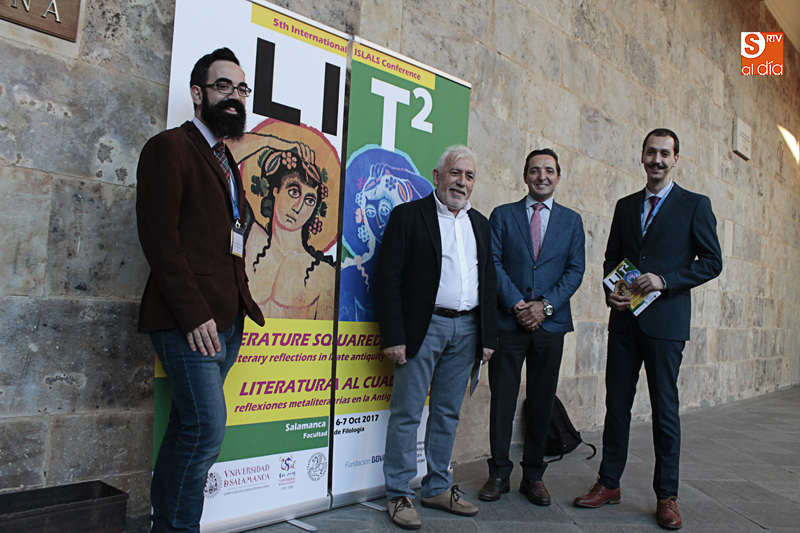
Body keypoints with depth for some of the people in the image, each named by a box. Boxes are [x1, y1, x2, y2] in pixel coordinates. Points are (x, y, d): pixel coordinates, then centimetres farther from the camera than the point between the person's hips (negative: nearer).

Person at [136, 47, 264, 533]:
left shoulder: (227, 161, 21)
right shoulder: (170, 147, -3)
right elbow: (159, 235, -13)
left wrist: (242, 303, 8)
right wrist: (193, 313, -18)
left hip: (228, 319, 8)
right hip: (191, 320, -8)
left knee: (190, 428, 12)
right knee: (207, 427, -9)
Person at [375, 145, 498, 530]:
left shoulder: (480, 224, 15)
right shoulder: (408, 215, -3)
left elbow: (489, 282, 15)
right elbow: (388, 278, -8)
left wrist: (488, 336, 8)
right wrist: (393, 336, -15)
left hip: (466, 330, 5)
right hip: (423, 328, -5)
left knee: (448, 413, 13)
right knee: (406, 413, 1)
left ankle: (438, 488, 26)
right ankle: (399, 495, 13)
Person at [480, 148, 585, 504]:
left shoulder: (571, 220, 12)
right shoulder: (502, 215, 7)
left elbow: (576, 270, 4)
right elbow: (493, 263, -1)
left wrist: (545, 305, -9)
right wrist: (516, 304, -12)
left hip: (551, 323, 2)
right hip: (508, 321, -1)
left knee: (542, 401, 8)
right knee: (502, 399, 3)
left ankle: (534, 475, 22)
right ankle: (499, 473, 16)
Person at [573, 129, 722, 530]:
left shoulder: (695, 205, 2)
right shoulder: (625, 206, 14)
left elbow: (712, 262, -1)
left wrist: (665, 280, -14)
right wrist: (611, 291, -1)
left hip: (665, 320, -4)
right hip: (624, 320, 4)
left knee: (665, 409, 3)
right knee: (616, 403, 8)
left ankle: (666, 496, 16)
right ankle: (608, 483, 20)